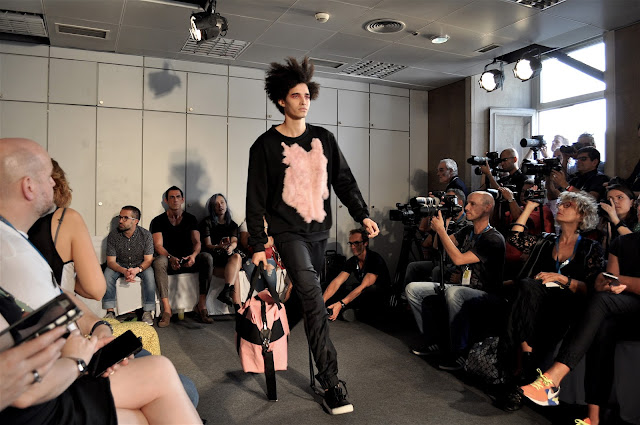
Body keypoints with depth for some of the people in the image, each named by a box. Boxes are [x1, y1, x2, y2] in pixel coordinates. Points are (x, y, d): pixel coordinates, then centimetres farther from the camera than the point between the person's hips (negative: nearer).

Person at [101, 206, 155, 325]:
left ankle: (147, 312, -25)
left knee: (149, 273, -31)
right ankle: (110, 311, -22)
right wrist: (124, 271, -36)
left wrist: (137, 270, -37)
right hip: (120, 265, 1)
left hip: (140, 265, -1)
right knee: (107, 273, -28)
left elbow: (148, 260, -15)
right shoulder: (113, 235, -16)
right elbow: (111, 261, -15)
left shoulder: (146, 235, -17)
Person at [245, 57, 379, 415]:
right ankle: (331, 383, -13)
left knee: (311, 297, 10)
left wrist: (363, 214, -1)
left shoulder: (324, 139, 9)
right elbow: (256, 199, -3)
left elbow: (344, 180, 11)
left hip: (320, 230, 5)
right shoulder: (266, 145, -3)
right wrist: (258, 244, -7)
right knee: (314, 299, -16)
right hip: (289, 231, -5)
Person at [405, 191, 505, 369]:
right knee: (412, 288, -3)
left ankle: (459, 353, -27)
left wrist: (440, 230, -21)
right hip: (459, 285, 8)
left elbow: (458, 259, -24)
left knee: (453, 292, -41)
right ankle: (432, 340, 4)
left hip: (485, 294, -8)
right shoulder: (467, 231, 10)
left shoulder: (494, 239, -16)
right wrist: (438, 226, -7)